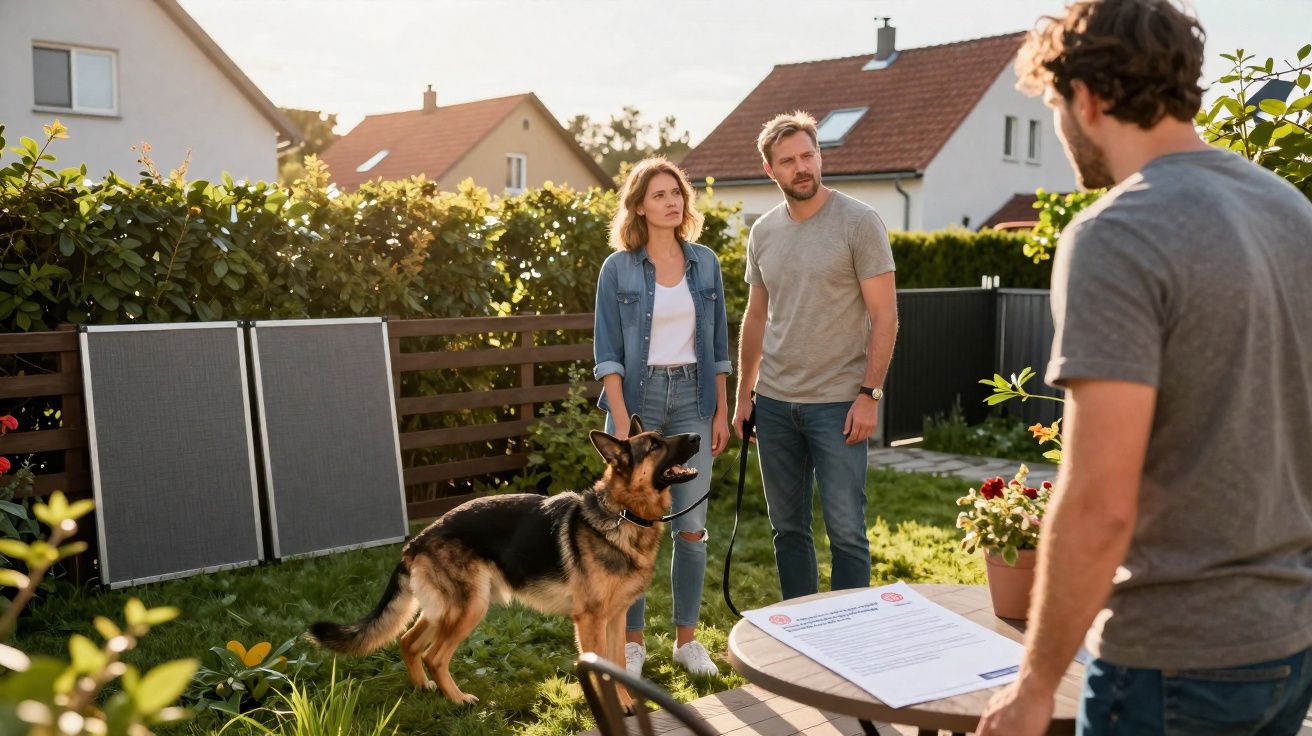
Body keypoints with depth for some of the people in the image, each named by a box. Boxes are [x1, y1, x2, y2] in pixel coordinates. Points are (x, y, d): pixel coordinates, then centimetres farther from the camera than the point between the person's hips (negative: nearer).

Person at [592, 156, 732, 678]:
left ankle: (687, 638, 19)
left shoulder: (705, 263, 6)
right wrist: (622, 422, -13)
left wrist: (721, 411, 5)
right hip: (637, 397, -2)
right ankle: (631, 641, 17)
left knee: (692, 527, 5)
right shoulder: (618, 268, -3)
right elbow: (607, 352, -5)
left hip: (692, 399, 3)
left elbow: (717, 344, 10)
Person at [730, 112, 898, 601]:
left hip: (837, 402, -5)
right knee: (787, 527, 13)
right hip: (774, 401, 5)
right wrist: (743, 394, 12)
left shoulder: (858, 222, -7)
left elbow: (885, 316, -8)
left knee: (845, 530, -1)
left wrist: (870, 393, -13)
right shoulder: (763, 232, 8)